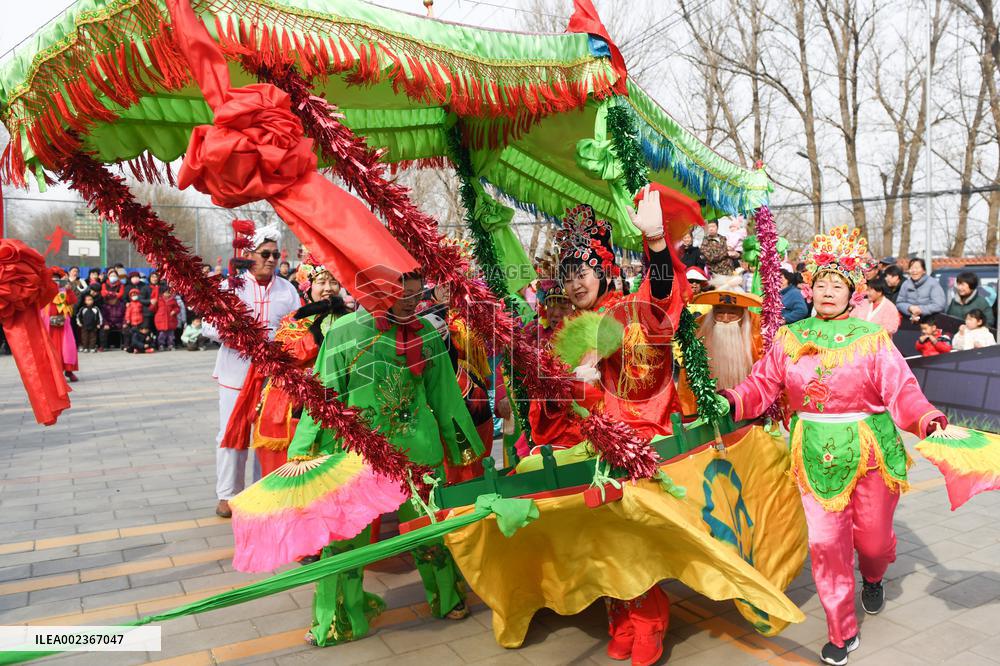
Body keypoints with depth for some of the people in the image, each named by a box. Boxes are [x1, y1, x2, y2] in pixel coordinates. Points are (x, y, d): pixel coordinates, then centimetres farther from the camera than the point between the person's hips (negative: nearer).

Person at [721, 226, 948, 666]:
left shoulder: (871, 338, -5)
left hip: (870, 450, -1)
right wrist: (731, 400, -15)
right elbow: (763, 385, 2)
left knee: (872, 534, 14)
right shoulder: (789, 337, 2)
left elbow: (901, 390, -10)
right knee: (825, 541, 2)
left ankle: (873, 578, 54)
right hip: (815, 454, 1)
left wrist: (924, 416, -29)